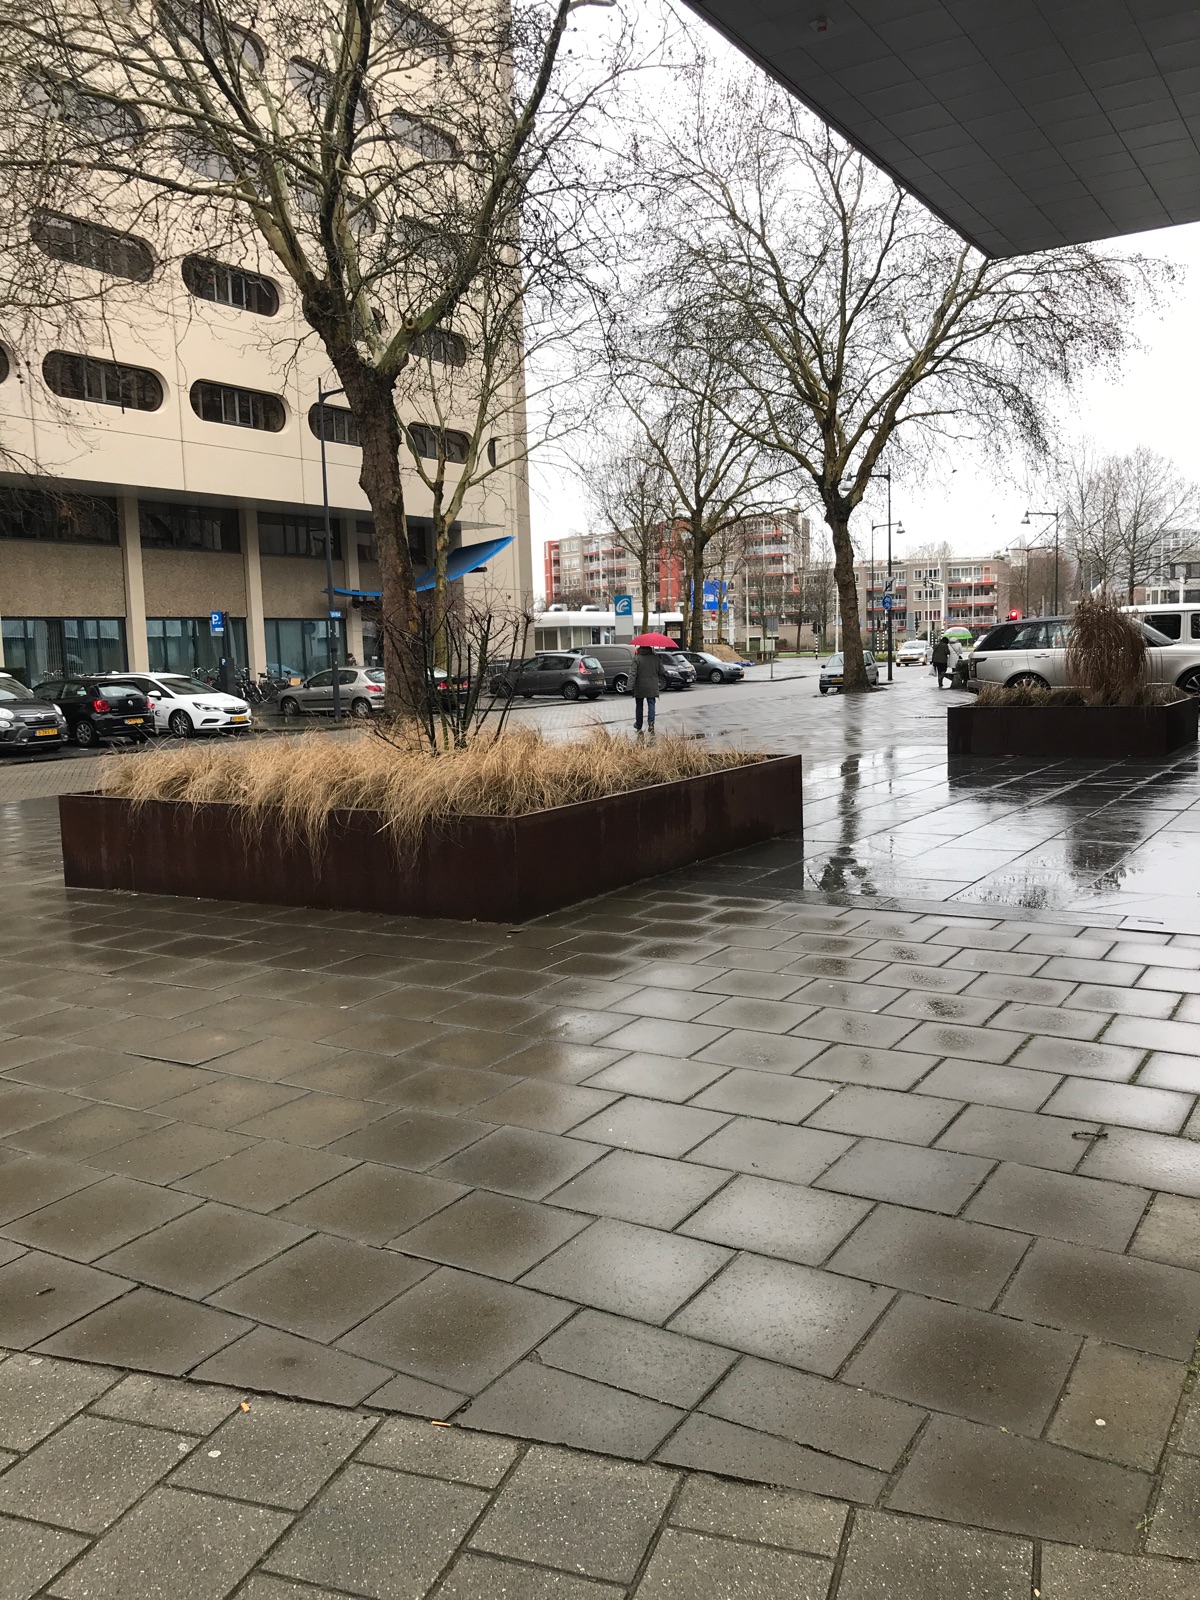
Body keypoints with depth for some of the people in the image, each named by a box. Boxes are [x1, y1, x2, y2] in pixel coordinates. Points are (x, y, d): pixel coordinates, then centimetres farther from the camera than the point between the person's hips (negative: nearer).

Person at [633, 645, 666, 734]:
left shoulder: (637, 659, -8)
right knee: (651, 705, 4)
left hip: (640, 687, -1)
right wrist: (662, 683, 20)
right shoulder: (655, 658, 2)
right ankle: (651, 723, -18)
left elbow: (633, 673, -14)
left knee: (639, 707, 12)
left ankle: (638, 727, 22)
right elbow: (661, 672, 6)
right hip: (652, 687, 2)